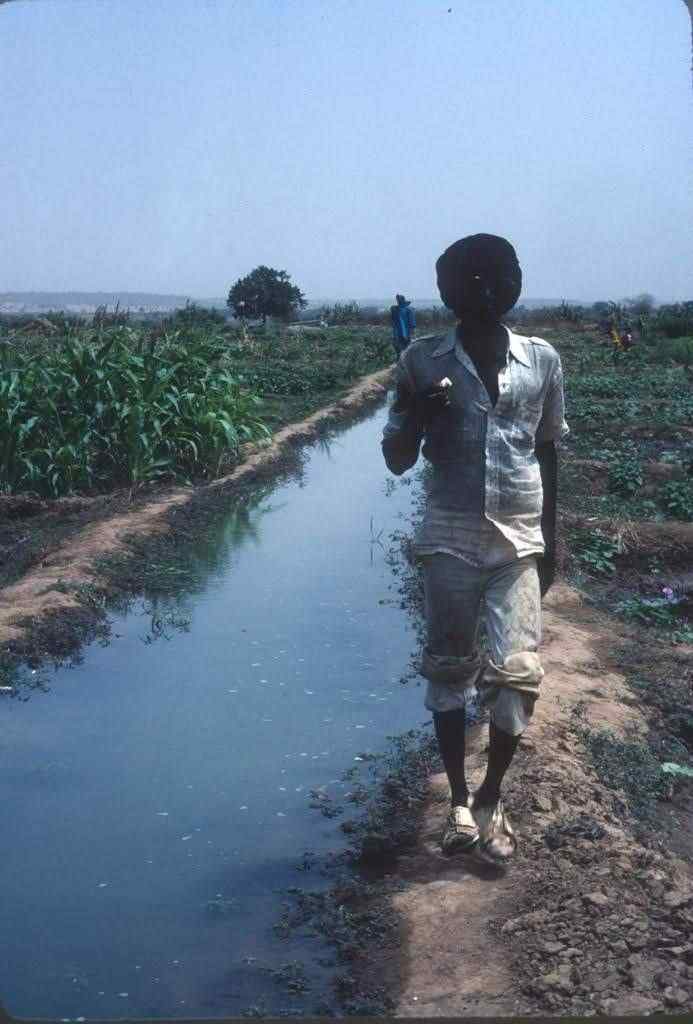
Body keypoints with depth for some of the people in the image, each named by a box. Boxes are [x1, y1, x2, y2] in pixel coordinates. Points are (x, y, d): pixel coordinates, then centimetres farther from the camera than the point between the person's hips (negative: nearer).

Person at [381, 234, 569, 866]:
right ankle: (460, 798, 22)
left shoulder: (542, 360, 2)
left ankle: (491, 799, 17)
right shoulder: (425, 362, -3)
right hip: (450, 538, 0)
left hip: (520, 539, 1)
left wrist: (551, 538, 10)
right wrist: (417, 409, -19)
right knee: (448, 666, 6)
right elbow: (397, 460, 0)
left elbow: (547, 453, 11)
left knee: (517, 671, -4)